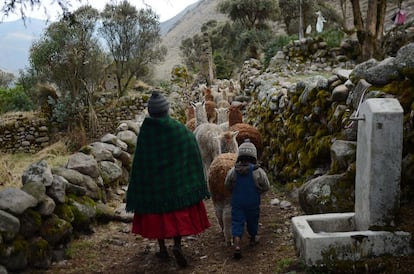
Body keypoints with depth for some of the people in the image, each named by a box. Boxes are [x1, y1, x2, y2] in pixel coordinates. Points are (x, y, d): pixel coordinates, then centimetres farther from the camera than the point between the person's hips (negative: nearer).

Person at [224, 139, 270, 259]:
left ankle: (236, 246, -14)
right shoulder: (258, 171, -17)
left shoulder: (232, 171, -11)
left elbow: (227, 185, 1)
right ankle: (253, 239, 42)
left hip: (237, 202, 0)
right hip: (253, 203, 0)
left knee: (237, 223, 2)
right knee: (252, 221, 20)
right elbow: (266, 186, -8)